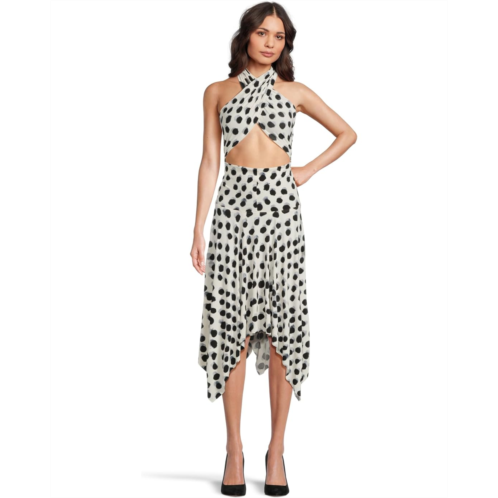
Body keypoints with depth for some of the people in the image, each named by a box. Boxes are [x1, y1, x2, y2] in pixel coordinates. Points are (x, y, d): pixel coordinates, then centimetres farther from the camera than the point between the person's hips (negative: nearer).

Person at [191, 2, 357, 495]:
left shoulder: (294, 91, 11)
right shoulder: (217, 92, 10)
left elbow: (347, 133, 20)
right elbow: (209, 163, 7)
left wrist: (310, 170, 6)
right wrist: (198, 229, 0)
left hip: (280, 205, 0)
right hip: (234, 205, 0)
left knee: (282, 325, -2)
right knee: (232, 325, -2)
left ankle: (276, 451, 6)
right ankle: (234, 450, 7)